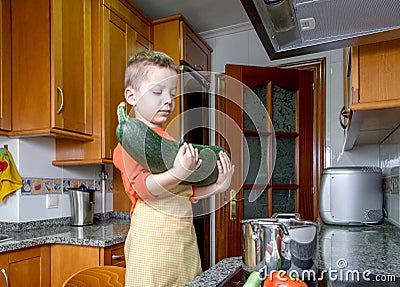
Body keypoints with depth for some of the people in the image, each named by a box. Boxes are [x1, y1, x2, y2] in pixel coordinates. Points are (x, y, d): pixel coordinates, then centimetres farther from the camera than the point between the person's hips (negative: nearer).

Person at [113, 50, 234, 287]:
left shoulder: (169, 139, 19)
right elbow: (145, 189, -17)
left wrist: (216, 187, 5)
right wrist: (178, 172, -31)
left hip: (184, 232, 8)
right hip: (153, 232, -8)